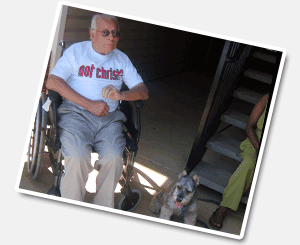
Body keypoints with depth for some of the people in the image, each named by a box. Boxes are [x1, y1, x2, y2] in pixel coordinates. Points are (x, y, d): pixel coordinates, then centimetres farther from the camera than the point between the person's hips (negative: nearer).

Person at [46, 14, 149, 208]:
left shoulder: (122, 59, 18)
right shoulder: (76, 51, 8)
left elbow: (144, 92, 12)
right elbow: (52, 82, -7)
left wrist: (121, 95, -11)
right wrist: (90, 105, -12)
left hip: (109, 118, 3)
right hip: (76, 113, -2)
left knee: (114, 158, -27)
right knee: (78, 157, -30)